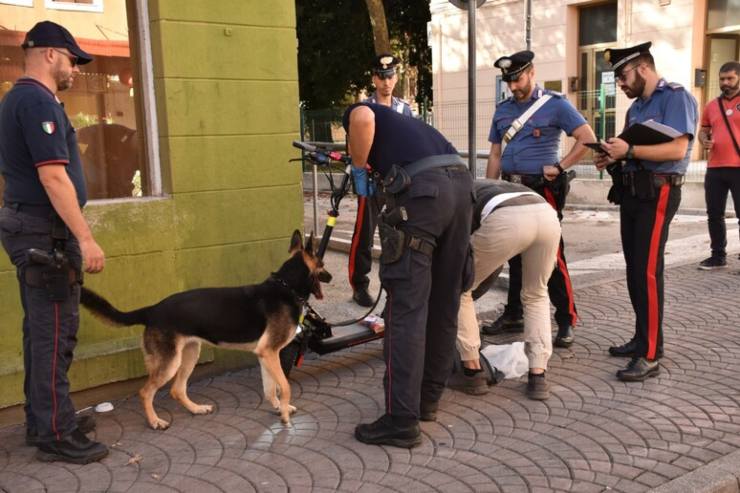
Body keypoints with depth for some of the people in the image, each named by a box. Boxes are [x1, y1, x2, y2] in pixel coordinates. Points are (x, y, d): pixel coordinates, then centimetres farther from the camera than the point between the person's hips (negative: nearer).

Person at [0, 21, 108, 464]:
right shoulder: (38, 100, -15)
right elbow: (53, 177, -22)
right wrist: (86, 238, -22)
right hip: (46, 231, -10)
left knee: (42, 329, 15)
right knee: (55, 333, -5)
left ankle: (44, 419, 25)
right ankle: (55, 435, 3)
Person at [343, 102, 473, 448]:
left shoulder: (357, 113, 22)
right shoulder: (404, 123, 39)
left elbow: (363, 119, -7)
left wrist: (358, 165, 9)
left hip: (421, 189, -7)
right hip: (461, 183, 7)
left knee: (406, 308, -6)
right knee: (445, 301, 14)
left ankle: (401, 420, -5)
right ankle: (429, 396, 27)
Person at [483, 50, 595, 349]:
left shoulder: (555, 105, -4)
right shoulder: (503, 109, 13)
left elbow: (588, 139, -8)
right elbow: (495, 155, 15)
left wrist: (560, 167, -14)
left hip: (542, 190, -6)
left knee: (551, 256, -6)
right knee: (515, 254, 12)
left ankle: (566, 321, 3)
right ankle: (513, 315, 22)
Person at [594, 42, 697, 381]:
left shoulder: (675, 97, -9)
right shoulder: (636, 106, 17)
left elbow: (677, 149, -21)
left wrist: (629, 151, -22)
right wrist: (611, 158, 2)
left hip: (658, 194, -9)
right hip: (632, 192, 9)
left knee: (647, 271, -12)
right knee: (635, 270, 12)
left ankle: (650, 356, -8)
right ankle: (643, 338, 23)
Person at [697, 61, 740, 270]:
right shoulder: (711, 106, 12)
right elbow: (703, 131, 21)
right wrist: (704, 140, -1)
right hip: (714, 169, 5)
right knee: (714, 215, 10)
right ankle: (718, 255, 22)